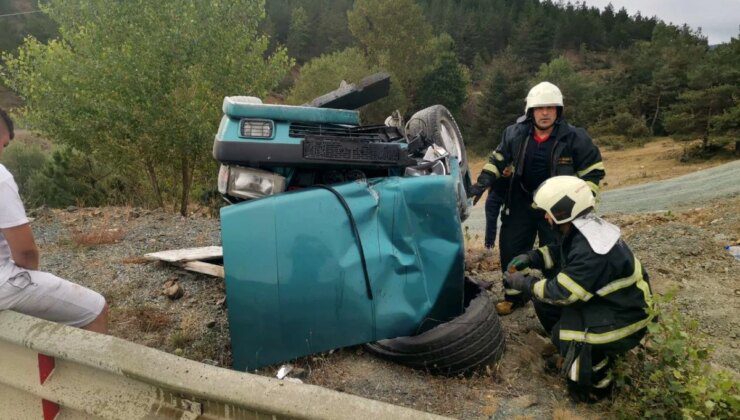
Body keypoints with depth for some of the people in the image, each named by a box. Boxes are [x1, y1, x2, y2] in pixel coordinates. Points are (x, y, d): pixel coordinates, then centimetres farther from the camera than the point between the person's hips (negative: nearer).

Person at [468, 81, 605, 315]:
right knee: (510, 249, 8)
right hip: (521, 204, 3)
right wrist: (482, 183, -2)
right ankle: (514, 296, 28)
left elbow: (593, 171, -6)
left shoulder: (575, 138, -13)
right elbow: (498, 160, 9)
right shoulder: (514, 134, -5)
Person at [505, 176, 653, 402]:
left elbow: (561, 292, -29)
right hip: (603, 297, 9)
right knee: (543, 299, 3)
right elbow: (559, 252, 15)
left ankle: (596, 384, 0)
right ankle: (574, 348, 19)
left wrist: (524, 283, -16)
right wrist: (530, 258, -1)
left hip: (625, 315, -9)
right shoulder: (580, 229, -5)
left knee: (565, 333, -25)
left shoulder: (591, 252, -34)